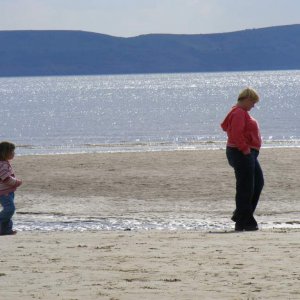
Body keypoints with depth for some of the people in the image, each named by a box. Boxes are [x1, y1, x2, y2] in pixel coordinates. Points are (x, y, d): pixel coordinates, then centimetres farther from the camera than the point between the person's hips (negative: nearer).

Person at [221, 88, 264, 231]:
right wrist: (245, 148, -21)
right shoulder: (239, 113, -17)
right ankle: (243, 223, -3)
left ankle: (240, 215, 19)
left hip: (249, 153, 11)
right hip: (243, 154, -11)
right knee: (245, 188, -8)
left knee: (258, 183, 16)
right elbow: (236, 134, -27)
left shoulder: (241, 112, 17)